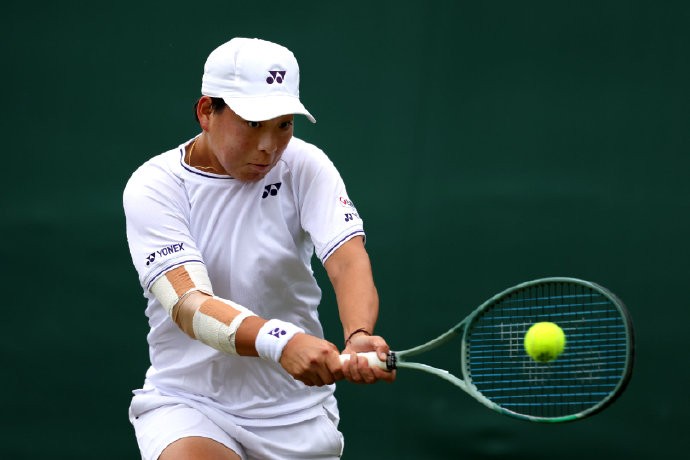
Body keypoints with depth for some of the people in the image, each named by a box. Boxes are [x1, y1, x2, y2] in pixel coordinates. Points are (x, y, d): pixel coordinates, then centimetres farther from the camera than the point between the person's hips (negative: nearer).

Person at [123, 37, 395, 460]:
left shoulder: (304, 166, -3)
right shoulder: (153, 187, -10)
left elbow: (348, 259, -19)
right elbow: (187, 304, -24)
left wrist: (358, 337, -42)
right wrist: (280, 341, -43)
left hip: (297, 409, 3)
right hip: (188, 402, -3)